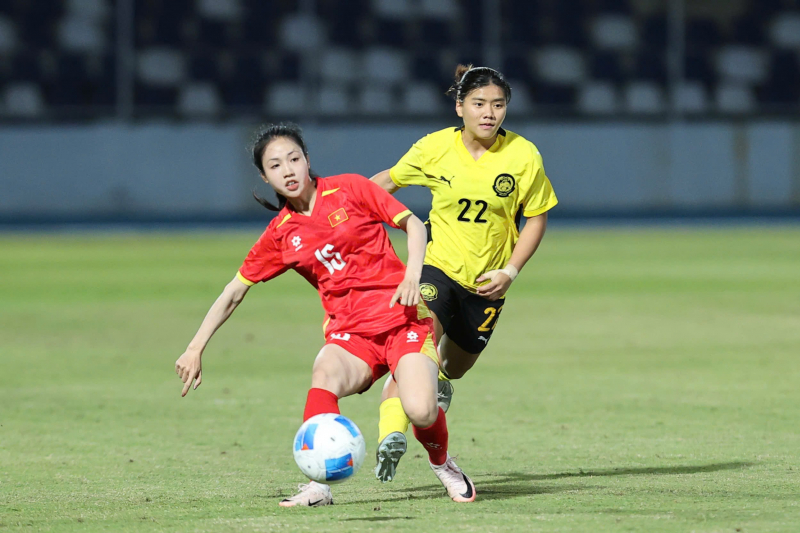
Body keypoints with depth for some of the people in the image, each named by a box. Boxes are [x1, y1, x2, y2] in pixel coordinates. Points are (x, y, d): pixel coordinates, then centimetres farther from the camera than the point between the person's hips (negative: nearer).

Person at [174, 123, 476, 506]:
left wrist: (413, 276, -12)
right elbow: (233, 293, 15)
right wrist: (195, 349, 11)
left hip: (401, 317, -2)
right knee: (325, 372, -34)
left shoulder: (349, 190, 1)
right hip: (349, 331, 2)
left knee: (421, 410, -24)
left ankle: (442, 465, 11)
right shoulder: (280, 235, 8)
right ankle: (318, 486, -35)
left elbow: (413, 224, 5)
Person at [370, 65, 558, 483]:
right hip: (436, 264, -2)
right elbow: (387, 181, 9)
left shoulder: (523, 156, -10)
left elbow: (536, 217, 0)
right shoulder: (435, 148, -10)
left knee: (455, 367, 20)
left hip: (486, 280, 3)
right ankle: (390, 435, -36)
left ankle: (438, 379, 59)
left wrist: (510, 271, -9)